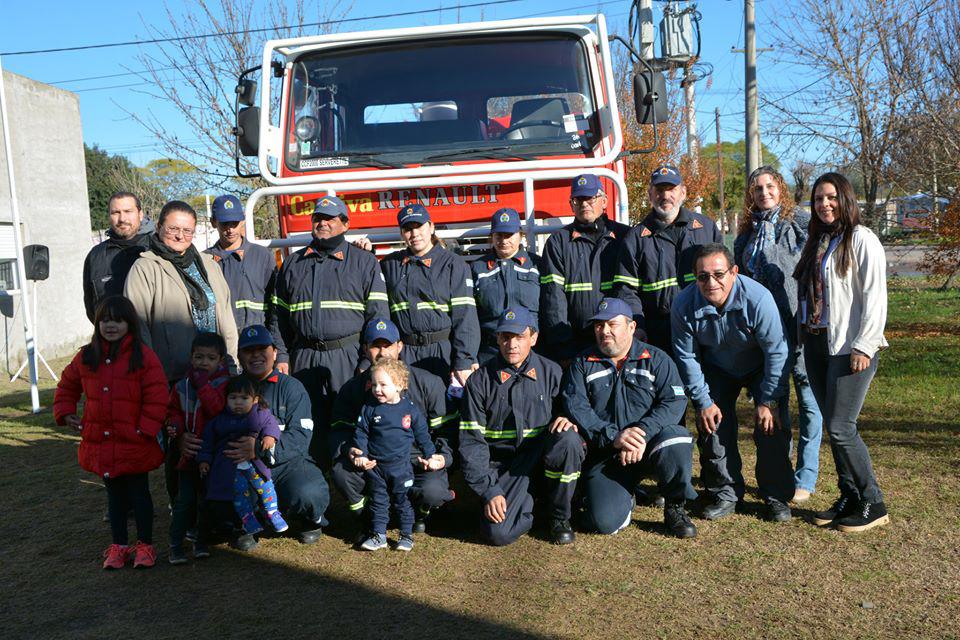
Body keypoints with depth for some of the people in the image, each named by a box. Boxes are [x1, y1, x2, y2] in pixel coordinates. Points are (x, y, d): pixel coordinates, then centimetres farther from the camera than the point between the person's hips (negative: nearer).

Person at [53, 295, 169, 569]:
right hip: (100, 443, 4)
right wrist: (65, 413, 9)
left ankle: (145, 545, 22)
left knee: (139, 493, 8)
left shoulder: (143, 356, -10)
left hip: (135, 443, -4)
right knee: (115, 495, 16)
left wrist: (145, 429, -16)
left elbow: (156, 396, -12)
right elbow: (67, 385, 20)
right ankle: (118, 546, 28)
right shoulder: (86, 357, 4)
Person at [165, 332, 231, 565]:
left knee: (207, 500, 8)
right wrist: (175, 426, -6)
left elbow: (218, 409, -22)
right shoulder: (182, 385, 5)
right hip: (188, 452, 2)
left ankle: (202, 542, 22)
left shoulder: (223, 384, -6)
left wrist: (203, 384, -20)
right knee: (184, 500, 2)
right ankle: (176, 544, 11)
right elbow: (173, 410, 14)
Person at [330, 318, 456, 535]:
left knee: (433, 491, -33)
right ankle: (368, 519, 3)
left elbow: (449, 428, 2)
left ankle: (418, 514, 8)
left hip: (418, 463, -2)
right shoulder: (353, 388, 5)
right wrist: (347, 450, -17)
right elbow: (339, 430, 6)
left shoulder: (428, 383, -2)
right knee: (340, 471, -27)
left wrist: (442, 456, -16)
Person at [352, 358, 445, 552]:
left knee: (403, 501, 8)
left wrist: (430, 455, 3)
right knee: (378, 501, 11)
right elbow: (361, 433, 2)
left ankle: (406, 534, 20)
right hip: (375, 466, 2)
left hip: (400, 466, -1)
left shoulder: (410, 409, -5)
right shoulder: (369, 409, -3)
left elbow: (423, 435, 4)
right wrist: (361, 455, -8)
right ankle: (378, 534, 21)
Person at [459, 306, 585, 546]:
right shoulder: (480, 381, -1)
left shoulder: (551, 372, 3)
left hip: (543, 455, 1)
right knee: (498, 533, -24)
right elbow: (471, 442, -3)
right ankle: (532, 503, 11)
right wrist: (489, 491, -12)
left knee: (567, 441, -32)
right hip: (503, 467, -1)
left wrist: (568, 421, -14)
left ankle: (560, 516, -7)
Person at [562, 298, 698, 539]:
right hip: (603, 453, 0)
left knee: (677, 440, -35)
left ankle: (675, 507, -6)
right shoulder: (583, 364, 7)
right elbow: (575, 407, -5)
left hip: (650, 442, 0)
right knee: (605, 521, -22)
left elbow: (674, 402, -8)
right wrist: (613, 436, -21)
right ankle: (625, 498, 17)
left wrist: (642, 433, -24)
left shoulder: (656, 359, 5)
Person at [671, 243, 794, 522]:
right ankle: (725, 494, 14)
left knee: (772, 428, -12)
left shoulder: (757, 298, -34)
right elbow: (687, 357, -12)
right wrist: (703, 402, -11)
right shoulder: (684, 305, -26)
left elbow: (776, 352, -24)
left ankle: (776, 496, 7)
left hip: (761, 367, -2)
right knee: (713, 427, -5)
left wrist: (768, 401, -21)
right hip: (716, 370, 2)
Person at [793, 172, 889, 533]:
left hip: (848, 346, -7)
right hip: (815, 343, 7)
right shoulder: (817, 242, 16)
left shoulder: (862, 240, -6)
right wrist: (803, 335, 12)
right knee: (832, 426, 9)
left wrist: (864, 347, -17)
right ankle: (849, 499, 19)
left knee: (841, 428, -9)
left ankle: (872, 505, 5)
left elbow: (874, 297, -12)